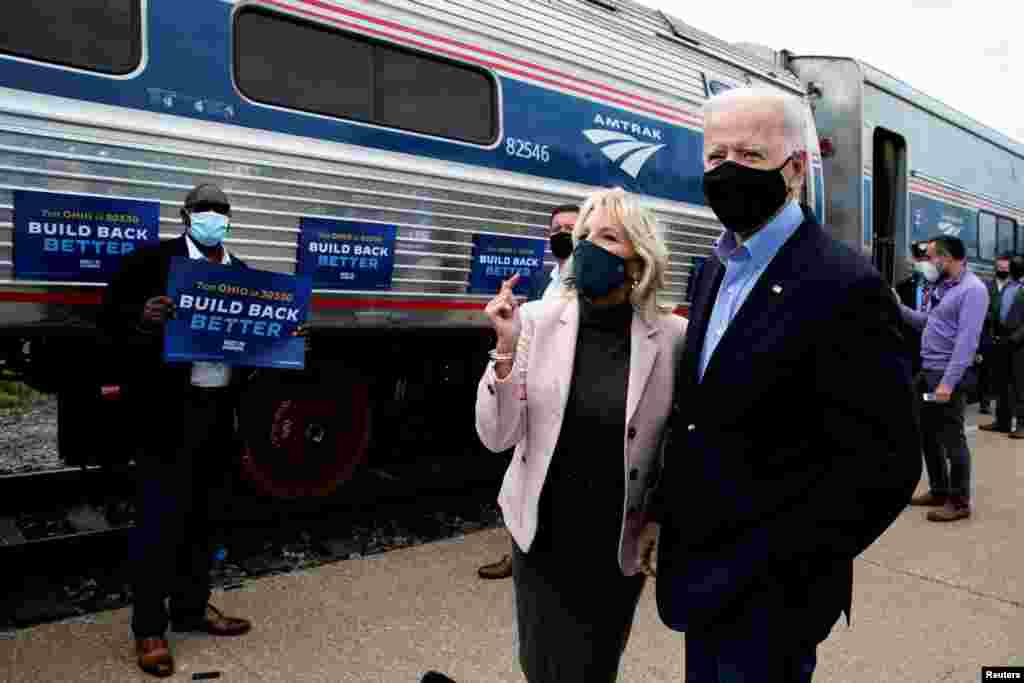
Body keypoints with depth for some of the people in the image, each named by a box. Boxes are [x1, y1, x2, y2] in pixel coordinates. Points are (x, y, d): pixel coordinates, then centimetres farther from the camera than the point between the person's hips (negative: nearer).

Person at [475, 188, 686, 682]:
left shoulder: (672, 337, -11)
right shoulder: (539, 321, -9)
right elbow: (497, 437, -10)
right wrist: (506, 349, -22)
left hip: (619, 543, -1)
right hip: (541, 534, 1)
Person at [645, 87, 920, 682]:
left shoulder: (845, 287, -19)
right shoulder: (717, 271, 6)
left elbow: (884, 467, -21)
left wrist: (758, 568, -20)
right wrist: (665, 513, 7)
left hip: (769, 593, -7)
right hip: (705, 573, 7)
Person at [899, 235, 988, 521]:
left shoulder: (972, 289, -15)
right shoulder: (942, 286, 13)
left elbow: (967, 340, -22)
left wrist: (948, 382, -26)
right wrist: (899, 307, 7)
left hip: (949, 375, -9)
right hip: (927, 371, 9)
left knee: (951, 438, -1)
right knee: (928, 434, 16)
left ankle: (959, 502, 10)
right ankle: (939, 490, 29)